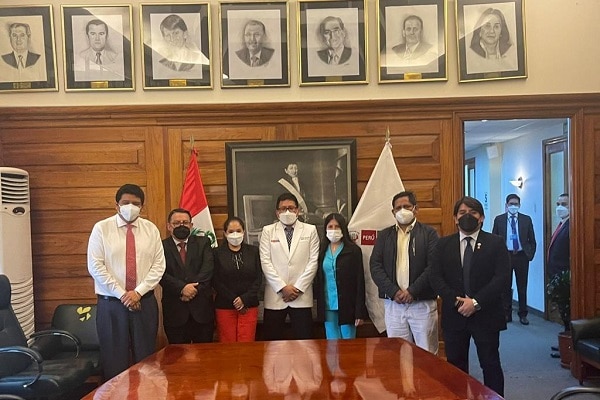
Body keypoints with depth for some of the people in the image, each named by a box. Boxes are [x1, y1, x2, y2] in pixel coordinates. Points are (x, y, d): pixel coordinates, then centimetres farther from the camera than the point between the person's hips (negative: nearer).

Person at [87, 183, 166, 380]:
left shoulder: (151, 229, 4)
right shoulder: (102, 228, -2)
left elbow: (158, 266, 0)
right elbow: (95, 267, -8)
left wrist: (138, 292, -11)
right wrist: (121, 294, -12)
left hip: (144, 302, 2)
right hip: (111, 304, -2)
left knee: (145, 358, 10)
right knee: (114, 359, 6)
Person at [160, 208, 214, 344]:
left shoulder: (203, 242, 8)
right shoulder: (162, 247, 3)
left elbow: (208, 268, -4)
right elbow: (162, 274, -8)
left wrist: (194, 288, -15)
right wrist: (182, 288, -19)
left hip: (202, 308, 1)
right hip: (174, 310, -1)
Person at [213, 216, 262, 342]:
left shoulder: (253, 251, 7)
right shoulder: (218, 253, 3)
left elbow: (258, 278, 3)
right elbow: (216, 281, -1)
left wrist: (244, 299, -9)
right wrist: (234, 301, -8)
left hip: (249, 306, 1)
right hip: (224, 307, -1)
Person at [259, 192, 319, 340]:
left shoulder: (310, 230, 6)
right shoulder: (268, 231, 5)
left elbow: (313, 261, 0)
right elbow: (265, 262, -2)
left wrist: (298, 288, -8)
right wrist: (283, 287, -9)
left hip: (302, 296, 0)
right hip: (275, 295, 0)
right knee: (272, 341, 6)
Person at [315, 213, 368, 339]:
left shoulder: (353, 250, -2)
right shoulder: (322, 251, 8)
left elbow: (360, 281, -4)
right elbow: (318, 280, 11)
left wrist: (360, 312, -9)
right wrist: (319, 306, 4)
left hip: (347, 305, -3)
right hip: (328, 306, 3)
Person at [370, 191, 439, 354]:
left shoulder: (428, 233, 2)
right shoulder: (384, 235, 10)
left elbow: (434, 266, -7)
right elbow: (375, 266, 2)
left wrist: (412, 291, -13)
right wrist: (394, 292, -10)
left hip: (423, 304, -2)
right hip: (393, 304, 2)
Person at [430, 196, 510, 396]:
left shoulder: (496, 243, 1)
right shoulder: (444, 244, 6)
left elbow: (503, 278, -9)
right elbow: (436, 278, 0)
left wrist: (476, 302, -16)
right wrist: (456, 301, -13)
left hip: (485, 315, -2)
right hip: (454, 314, 2)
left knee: (491, 365, 8)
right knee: (456, 366, 10)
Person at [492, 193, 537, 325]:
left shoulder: (526, 219, 5)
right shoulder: (499, 219, 3)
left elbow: (532, 240, 7)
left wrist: (530, 255, -1)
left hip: (522, 256, 0)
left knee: (522, 287, 6)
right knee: (505, 287, 6)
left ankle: (523, 315, 16)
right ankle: (506, 314, 15)